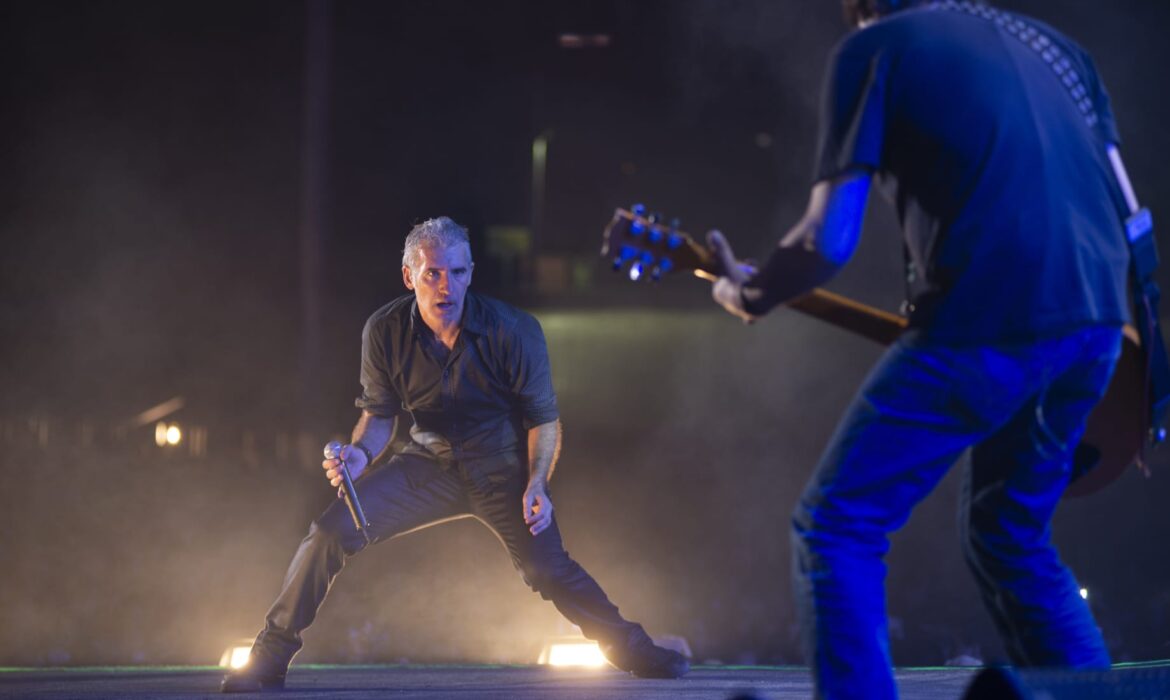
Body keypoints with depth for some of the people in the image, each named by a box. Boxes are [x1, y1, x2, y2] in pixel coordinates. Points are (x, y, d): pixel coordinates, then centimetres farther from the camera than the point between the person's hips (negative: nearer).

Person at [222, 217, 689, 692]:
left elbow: (544, 417, -9)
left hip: (501, 466, -1)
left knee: (550, 571, -11)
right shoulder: (385, 332, -14)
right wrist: (360, 453, -23)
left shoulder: (513, 331, -20)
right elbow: (379, 415, -1)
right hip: (430, 462, 1)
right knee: (332, 531, -15)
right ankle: (269, 659, -5)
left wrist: (537, 484, -23)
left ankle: (636, 653, 12)